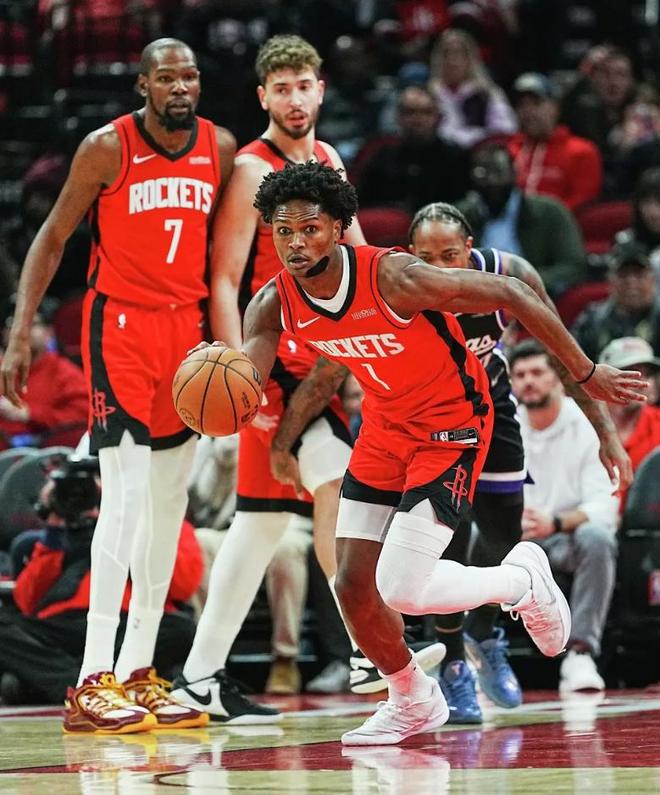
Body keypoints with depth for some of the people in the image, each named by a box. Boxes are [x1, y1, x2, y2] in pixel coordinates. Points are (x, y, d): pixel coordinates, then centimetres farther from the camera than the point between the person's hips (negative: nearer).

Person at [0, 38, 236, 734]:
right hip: (120, 322, -6)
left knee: (169, 500, 7)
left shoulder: (220, 148, 4)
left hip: (187, 325, 6)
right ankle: (92, 683, -18)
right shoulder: (107, 148, -9)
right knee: (126, 494, -16)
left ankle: (136, 671, 15)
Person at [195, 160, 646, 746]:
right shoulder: (274, 305, -13)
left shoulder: (392, 277, -30)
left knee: (399, 589, -16)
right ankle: (413, 702, 29)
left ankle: (522, 579, 13)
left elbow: (508, 294, -22)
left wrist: (586, 372, -15)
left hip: (453, 424, -6)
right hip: (386, 427, 6)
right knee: (352, 586, 2)